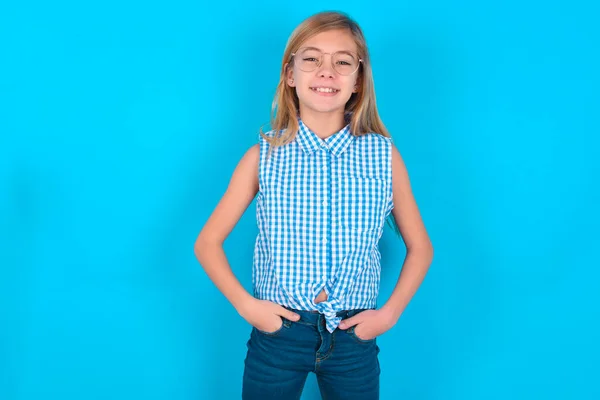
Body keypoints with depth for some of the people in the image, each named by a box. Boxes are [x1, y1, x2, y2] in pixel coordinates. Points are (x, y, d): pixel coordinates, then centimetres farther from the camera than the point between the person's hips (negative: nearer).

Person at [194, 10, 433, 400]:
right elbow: (207, 243, 1)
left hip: (355, 337, 1)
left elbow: (420, 246, 6)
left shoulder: (384, 156, -4)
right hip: (278, 329, 0)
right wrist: (245, 304, -9)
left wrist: (391, 312, -3)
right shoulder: (263, 156, -4)